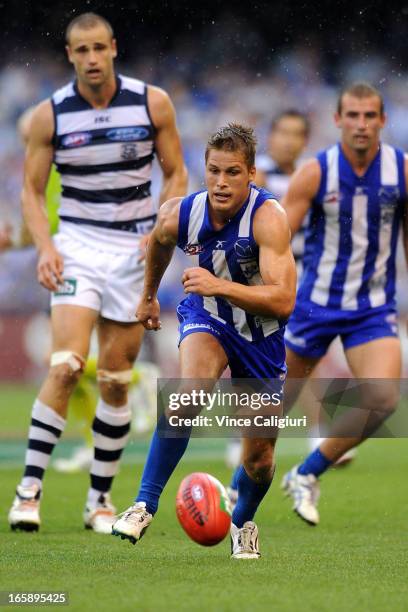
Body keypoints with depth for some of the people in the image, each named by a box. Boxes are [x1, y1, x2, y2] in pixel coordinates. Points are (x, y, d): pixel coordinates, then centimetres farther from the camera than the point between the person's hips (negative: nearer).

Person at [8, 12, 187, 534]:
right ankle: (30, 487, -14)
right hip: (77, 246, -2)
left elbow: (176, 174, 6)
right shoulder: (50, 114, -5)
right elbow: (31, 188, 1)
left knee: (116, 381, 5)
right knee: (66, 365, -19)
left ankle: (100, 498, 15)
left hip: (135, 250, 2)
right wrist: (44, 246, -14)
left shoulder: (153, 103, -3)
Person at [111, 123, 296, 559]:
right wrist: (149, 295, 25)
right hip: (206, 316, 1)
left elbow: (283, 301, -36)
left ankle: (242, 523, 39)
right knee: (189, 390, -34)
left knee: (259, 461, 6)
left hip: (261, 332, -1)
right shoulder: (177, 216, -18)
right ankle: (145, 504, -27)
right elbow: (159, 244, 10)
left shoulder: (267, 217, -29)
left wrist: (221, 286, -45)